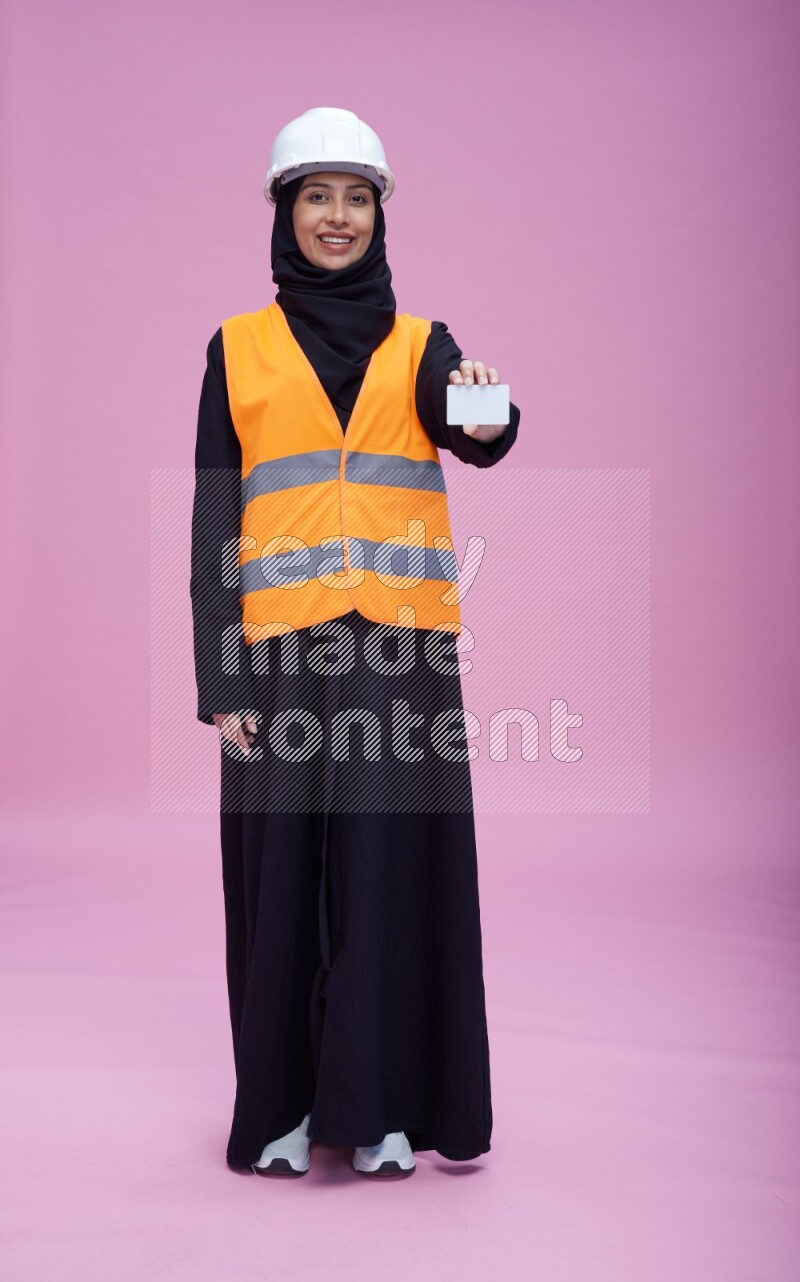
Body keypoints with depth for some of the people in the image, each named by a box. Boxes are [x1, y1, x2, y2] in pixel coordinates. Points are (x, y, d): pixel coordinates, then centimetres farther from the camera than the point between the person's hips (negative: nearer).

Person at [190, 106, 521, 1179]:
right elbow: (216, 521, 5)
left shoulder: (420, 345, 12)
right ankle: (283, 1103, 17)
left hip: (401, 647, 0)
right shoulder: (238, 348, 11)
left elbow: (473, 436, -10)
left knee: (392, 866, 0)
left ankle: (384, 1104, 13)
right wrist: (220, 679, -4)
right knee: (284, 870, 2)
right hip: (282, 647, 0)